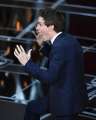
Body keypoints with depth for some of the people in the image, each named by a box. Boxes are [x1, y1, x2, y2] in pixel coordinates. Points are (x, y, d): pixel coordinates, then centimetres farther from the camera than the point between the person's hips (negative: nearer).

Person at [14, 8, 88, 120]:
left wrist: (27, 63, -20)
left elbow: (49, 78, -27)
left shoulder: (61, 46, -26)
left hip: (66, 102, -10)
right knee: (32, 107, 22)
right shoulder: (66, 39, 3)